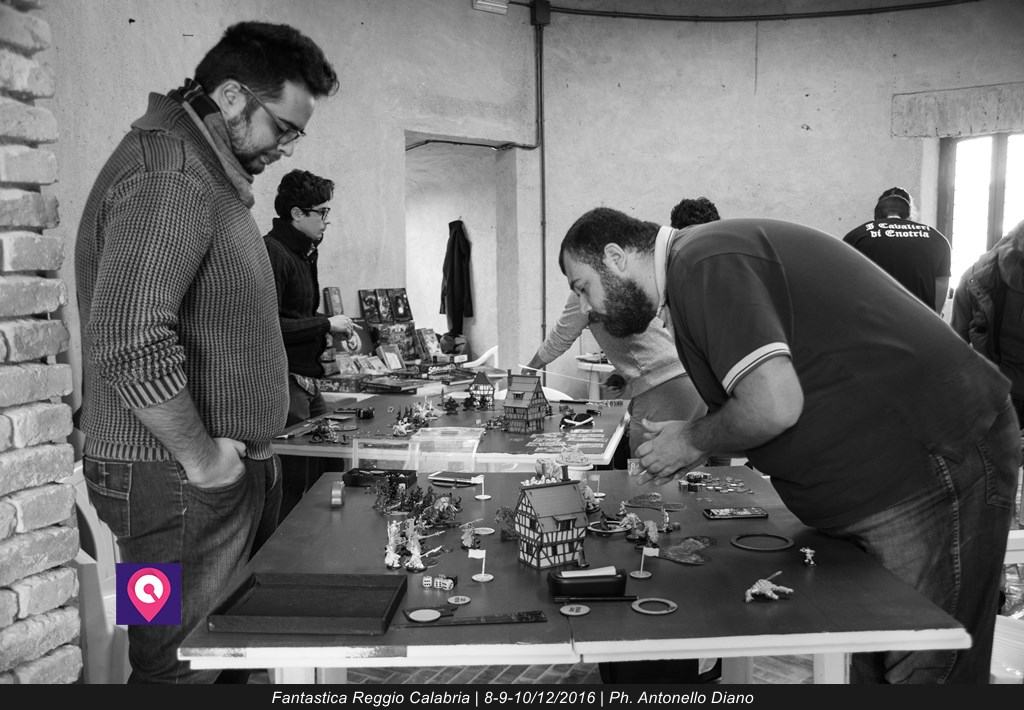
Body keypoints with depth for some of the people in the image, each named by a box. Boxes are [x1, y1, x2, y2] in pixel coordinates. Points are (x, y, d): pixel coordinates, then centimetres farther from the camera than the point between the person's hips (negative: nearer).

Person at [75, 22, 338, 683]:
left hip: (235, 471, 10)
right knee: (182, 672, 2)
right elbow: (128, 341, -29)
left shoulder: (210, 174, 16)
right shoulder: (166, 176, -18)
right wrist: (202, 458, -18)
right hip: (180, 483, -10)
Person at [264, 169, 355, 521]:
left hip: (307, 378, 10)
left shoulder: (303, 253, 17)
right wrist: (326, 324, -16)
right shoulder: (272, 253, -15)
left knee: (324, 475, 13)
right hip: (284, 378, -10)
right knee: (293, 484, -4)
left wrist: (334, 326, 9)